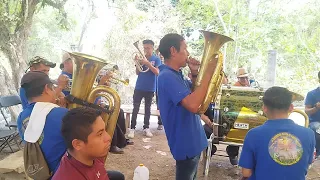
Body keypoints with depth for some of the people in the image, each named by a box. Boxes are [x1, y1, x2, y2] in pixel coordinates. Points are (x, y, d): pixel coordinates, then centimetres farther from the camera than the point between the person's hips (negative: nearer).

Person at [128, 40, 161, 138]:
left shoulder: (156, 59, 0)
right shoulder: (141, 57, 6)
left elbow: (157, 72, -14)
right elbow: (137, 73, 3)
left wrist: (147, 63, -23)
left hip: (150, 88, -1)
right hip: (139, 87, 1)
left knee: (147, 108, 8)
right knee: (135, 108, -1)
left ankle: (146, 128, 15)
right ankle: (132, 128, 2)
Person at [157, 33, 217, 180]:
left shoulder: (177, 75, 8)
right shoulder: (167, 76, -23)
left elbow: (195, 94, 19)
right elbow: (193, 105, -34)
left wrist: (194, 73, 3)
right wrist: (208, 73, -26)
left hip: (192, 140, 10)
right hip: (186, 143, -10)